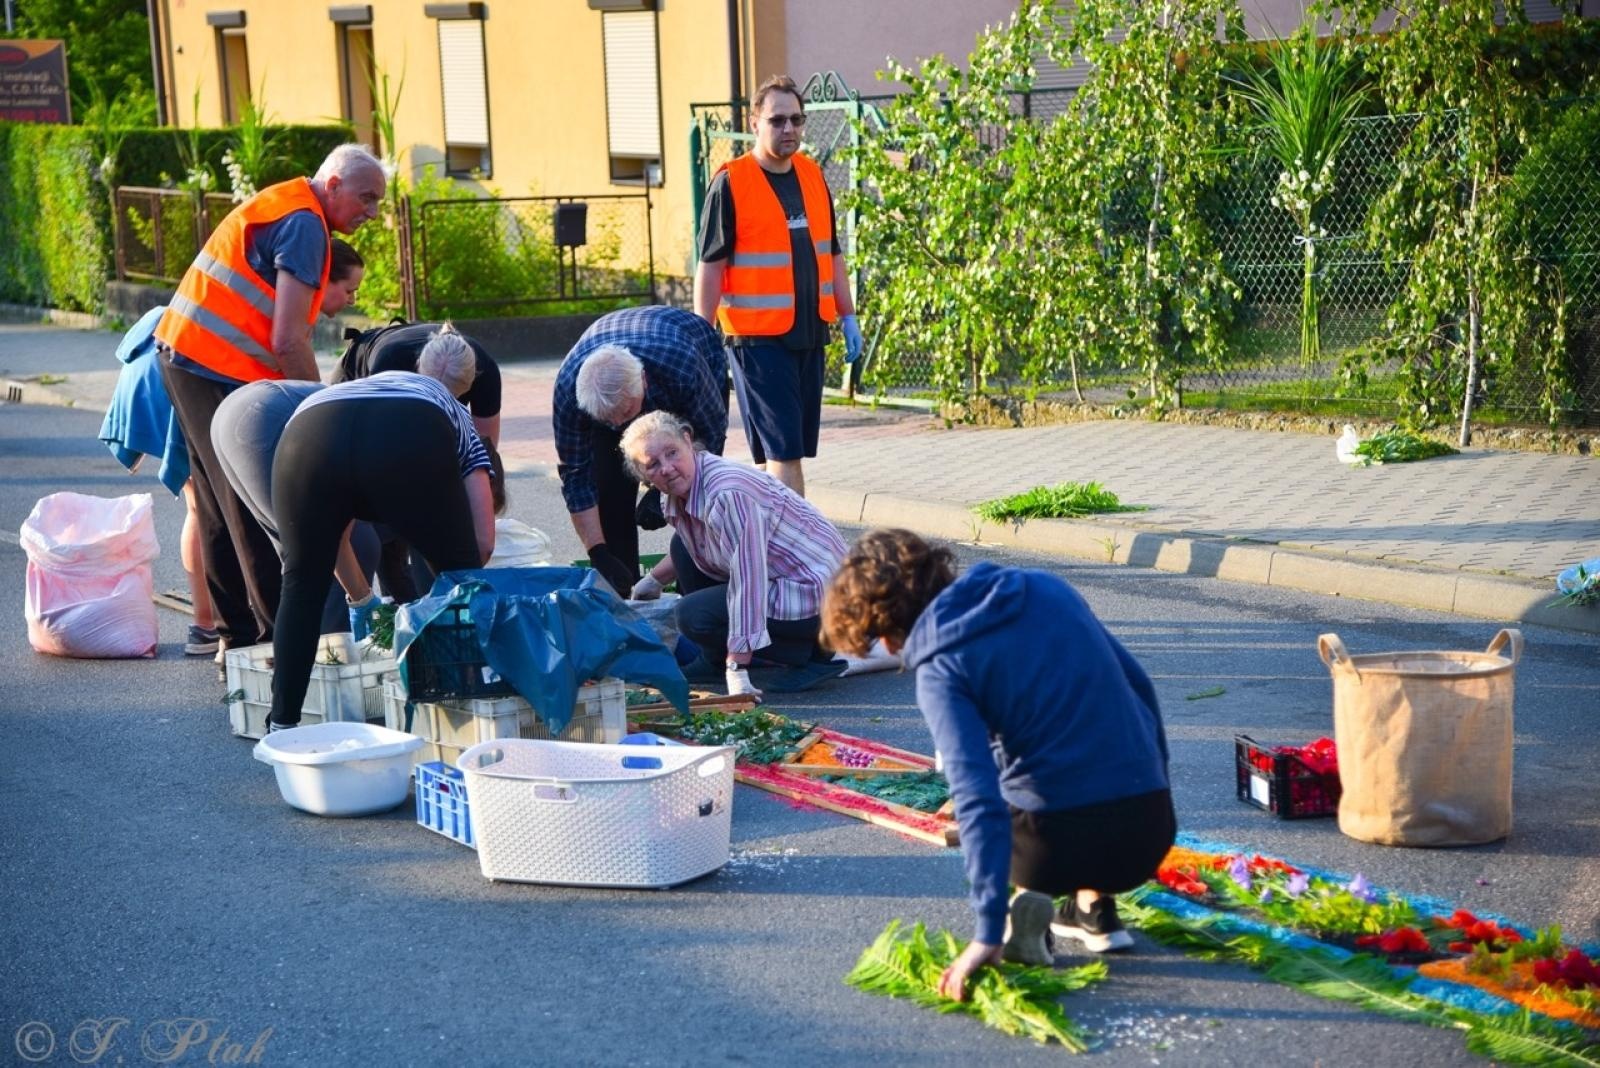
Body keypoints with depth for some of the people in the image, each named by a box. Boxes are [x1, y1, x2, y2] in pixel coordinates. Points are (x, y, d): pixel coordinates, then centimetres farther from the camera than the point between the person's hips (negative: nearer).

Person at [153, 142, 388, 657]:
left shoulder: (280, 204, 18)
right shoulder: (304, 224, -12)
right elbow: (287, 342, -19)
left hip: (185, 355, 10)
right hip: (221, 370, -10)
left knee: (221, 508, 14)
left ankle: (239, 632, 21)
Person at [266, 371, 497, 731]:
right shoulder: (462, 428, 38)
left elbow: (329, 533, 46)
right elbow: (483, 542, 25)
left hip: (309, 434, 3)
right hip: (408, 441, -2)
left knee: (303, 581, 22)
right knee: (459, 572, 20)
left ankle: (282, 725, 23)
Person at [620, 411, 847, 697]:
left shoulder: (727, 494, -28)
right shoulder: (684, 486, 3)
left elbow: (747, 581, -31)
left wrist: (737, 670, -33)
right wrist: (654, 579, 33)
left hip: (816, 594, -10)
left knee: (693, 614, -19)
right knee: (683, 545, 12)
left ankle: (811, 653, -7)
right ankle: (714, 662, 18)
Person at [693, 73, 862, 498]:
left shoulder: (812, 175, 11)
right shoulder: (731, 182, -8)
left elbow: (831, 253, 19)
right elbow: (710, 266, -8)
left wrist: (848, 316, 15)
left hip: (810, 333, 6)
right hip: (758, 336, -6)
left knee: (781, 451, 11)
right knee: (784, 451, -8)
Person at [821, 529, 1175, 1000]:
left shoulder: (939, 669, -8)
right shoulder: (1046, 588, 8)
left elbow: (978, 799, -18)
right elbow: (1139, 686, 15)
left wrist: (988, 932, -19)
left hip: (1058, 844, -4)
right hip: (1152, 828, 5)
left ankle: (1030, 898, 6)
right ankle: (1094, 907, 23)